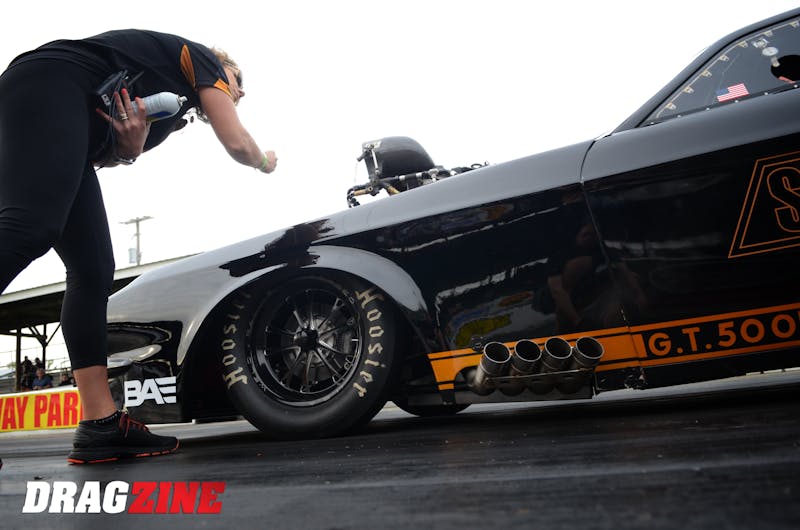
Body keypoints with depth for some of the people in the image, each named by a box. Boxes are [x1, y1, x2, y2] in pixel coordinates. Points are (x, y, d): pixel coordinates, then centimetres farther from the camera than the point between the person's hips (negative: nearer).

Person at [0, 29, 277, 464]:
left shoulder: (171, 110, 33)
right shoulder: (202, 59, 16)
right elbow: (236, 143, 5)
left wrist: (131, 145, -1)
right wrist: (265, 162, 26)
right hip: (49, 89, -9)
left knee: (92, 272, -1)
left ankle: (101, 424, -6)